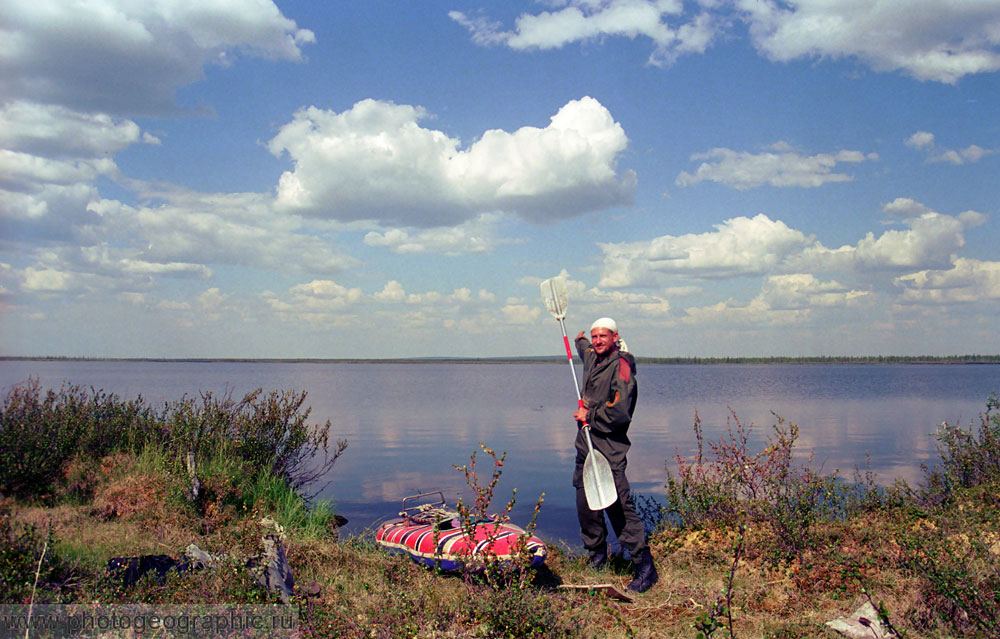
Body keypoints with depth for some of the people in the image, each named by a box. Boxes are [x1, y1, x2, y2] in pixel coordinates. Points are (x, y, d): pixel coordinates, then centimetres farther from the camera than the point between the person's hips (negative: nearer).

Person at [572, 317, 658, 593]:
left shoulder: (621, 367, -12)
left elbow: (620, 413, -22)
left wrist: (589, 416, -10)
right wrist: (580, 339, 60)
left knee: (619, 507, -12)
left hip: (609, 449, -8)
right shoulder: (591, 357, 14)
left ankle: (645, 567, -6)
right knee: (585, 506, 11)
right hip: (585, 446, 8)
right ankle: (597, 556, 28)